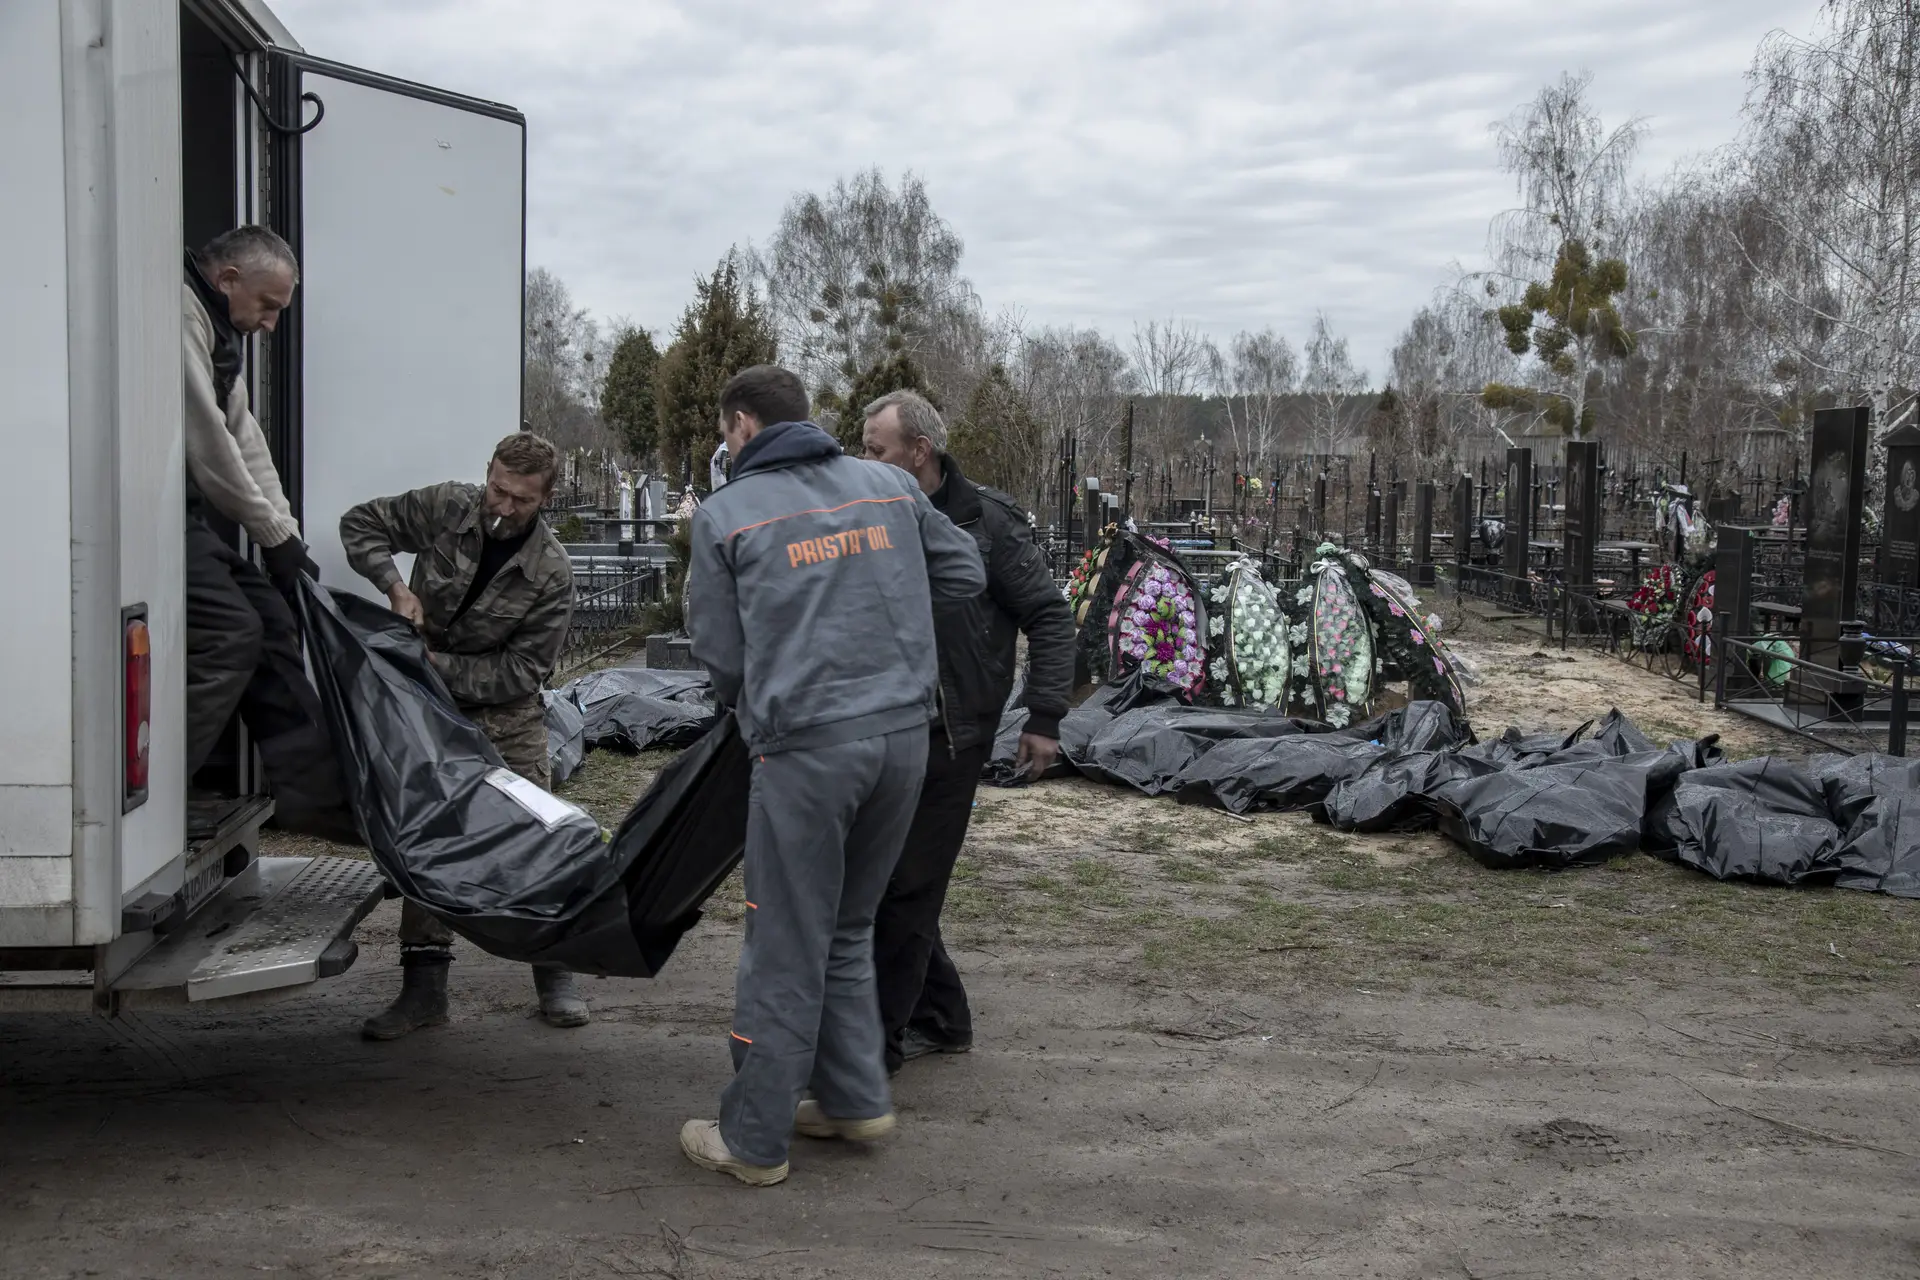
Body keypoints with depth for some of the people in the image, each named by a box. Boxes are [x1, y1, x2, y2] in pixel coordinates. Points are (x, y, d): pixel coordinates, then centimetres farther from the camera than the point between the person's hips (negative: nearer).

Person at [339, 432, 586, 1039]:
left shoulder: (552, 573, -16)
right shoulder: (444, 507, -11)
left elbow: (523, 670, -14)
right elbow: (360, 523, 3)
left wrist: (442, 665, -22)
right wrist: (395, 586, -14)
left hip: (506, 715, -2)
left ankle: (554, 976, 11)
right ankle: (424, 986, 6)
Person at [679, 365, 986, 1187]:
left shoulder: (725, 514, 0)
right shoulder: (889, 486, 10)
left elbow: (720, 656, 2)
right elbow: (965, 574, 17)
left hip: (805, 747, -5)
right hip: (905, 730, 5)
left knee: (785, 947, 4)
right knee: (845, 930, 20)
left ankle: (753, 1141, 14)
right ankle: (854, 1098, 26)